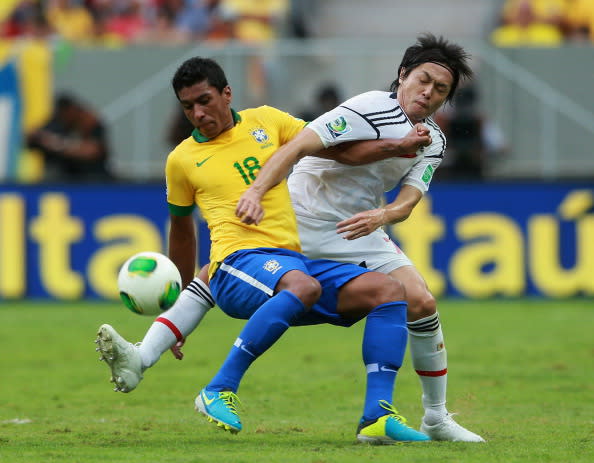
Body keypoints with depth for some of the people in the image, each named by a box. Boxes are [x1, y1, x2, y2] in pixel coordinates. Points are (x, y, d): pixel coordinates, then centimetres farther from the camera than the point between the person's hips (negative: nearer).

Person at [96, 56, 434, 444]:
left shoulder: (264, 121, 16)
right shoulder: (182, 159, 10)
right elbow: (182, 228, 24)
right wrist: (181, 301, 32)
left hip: (295, 259, 5)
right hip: (239, 262, -5)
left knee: (388, 290, -17)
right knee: (303, 285, -39)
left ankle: (377, 418, -24)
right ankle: (219, 392, -37)